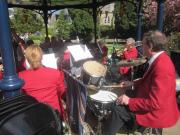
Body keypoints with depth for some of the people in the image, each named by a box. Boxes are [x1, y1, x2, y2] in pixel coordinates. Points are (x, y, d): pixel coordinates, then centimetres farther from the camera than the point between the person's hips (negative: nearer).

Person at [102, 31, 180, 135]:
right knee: (126, 95, 19)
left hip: (159, 111, -10)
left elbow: (155, 103, -31)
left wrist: (129, 101, -22)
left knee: (119, 110, -11)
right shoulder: (160, 59, -1)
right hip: (155, 103, 10)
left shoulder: (162, 67, -32)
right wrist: (133, 83, 5)